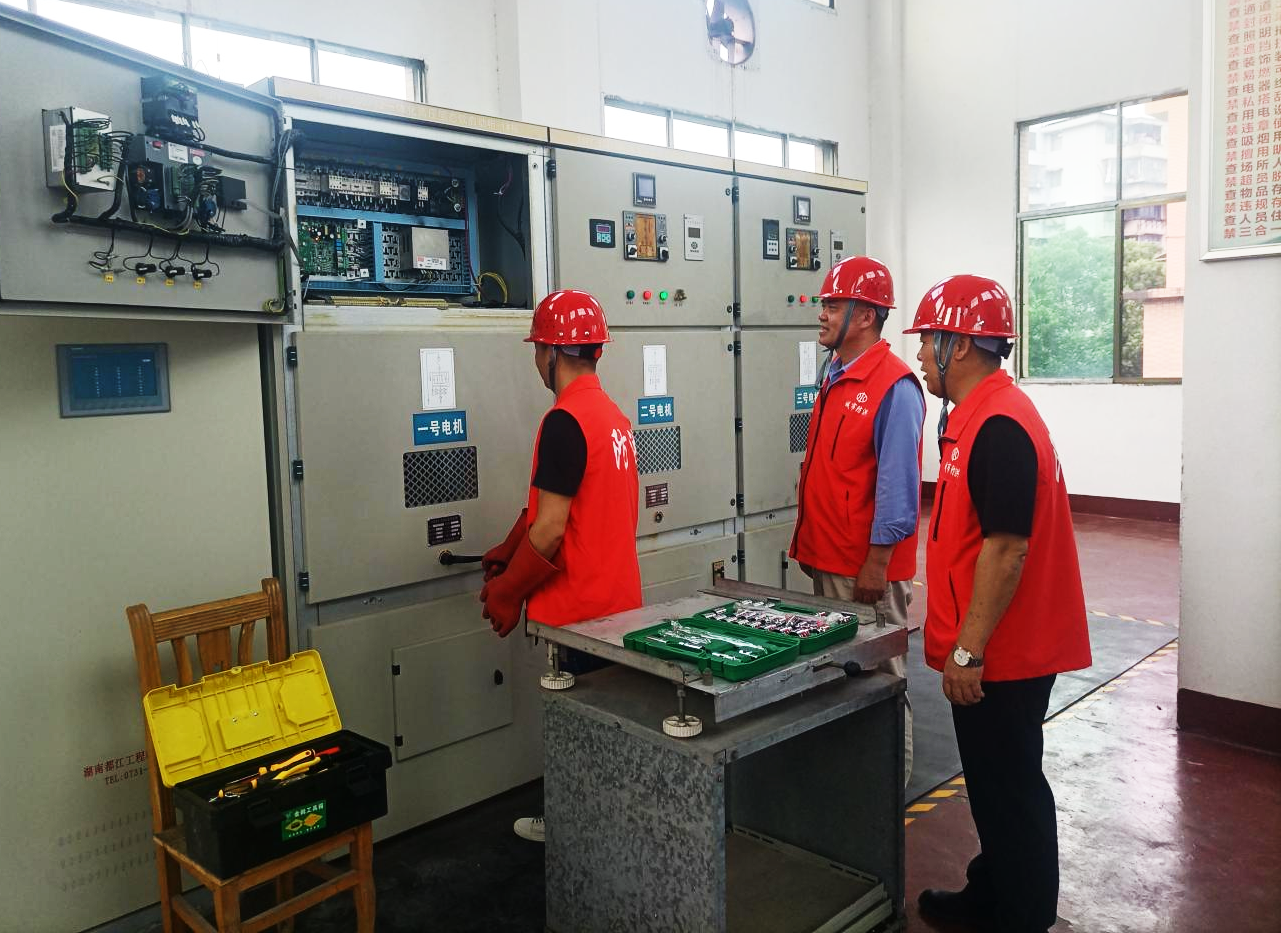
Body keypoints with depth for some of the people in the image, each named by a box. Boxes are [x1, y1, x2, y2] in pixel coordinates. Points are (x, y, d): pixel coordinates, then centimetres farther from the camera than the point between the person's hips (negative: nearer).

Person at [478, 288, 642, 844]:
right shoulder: (614, 417, 8)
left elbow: (550, 528, -21)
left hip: (578, 609, -9)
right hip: (618, 599, 9)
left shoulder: (565, 422, -19)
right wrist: (509, 553, 15)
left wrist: (506, 592, -8)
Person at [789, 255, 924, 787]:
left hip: (867, 567, -9)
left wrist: (876, 563, -21)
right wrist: (810, 542, 16)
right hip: (826, 558, 9)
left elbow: (897, 485, -20)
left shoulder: (894, 388, -17)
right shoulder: (835, 378, 10)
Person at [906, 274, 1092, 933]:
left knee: (1009, 788, 6)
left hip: (1002, 656, -10)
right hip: (985, 648, 10)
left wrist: (968, 649, -21)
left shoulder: (999, 427, -22)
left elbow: (1005, 549, -25)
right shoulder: (974, 416, 10)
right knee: (992, 780, 22)